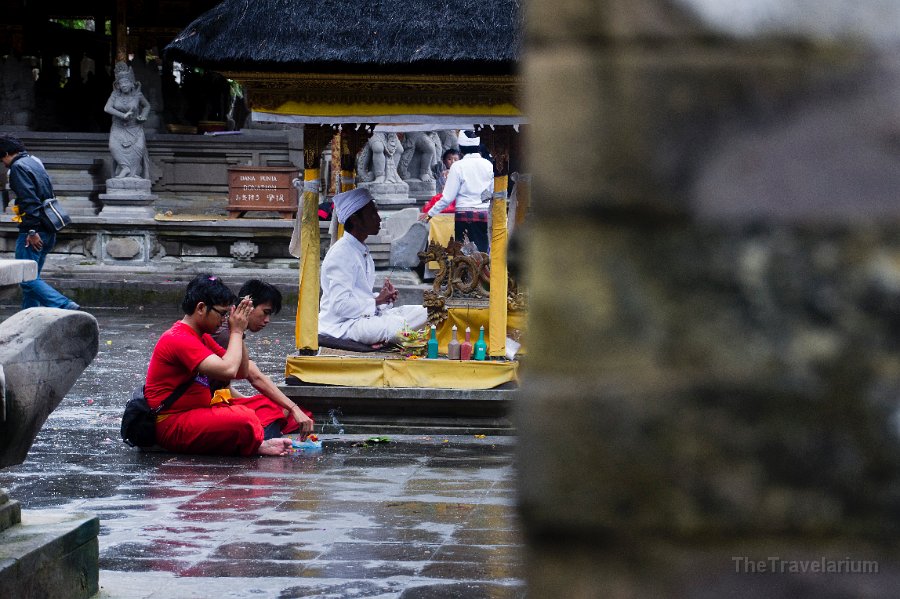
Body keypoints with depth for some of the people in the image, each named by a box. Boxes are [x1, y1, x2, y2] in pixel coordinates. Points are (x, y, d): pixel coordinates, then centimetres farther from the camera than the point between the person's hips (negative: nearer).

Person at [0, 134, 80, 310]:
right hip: (49, 232, 10)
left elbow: (29, 200, -20)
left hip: (33, 231, -10)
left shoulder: (18, 167, -11)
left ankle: (65, 306, -22)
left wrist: (32, 231, -22)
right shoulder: (35, 162, 18)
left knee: (27, 278, -11)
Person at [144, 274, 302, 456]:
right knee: (244, 418, -32)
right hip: (171, 426, -11)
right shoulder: (179, 340, -19)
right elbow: (228, 371, -28)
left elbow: (242, 372, 14)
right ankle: (257, 445, -2)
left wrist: (238, 333, 1)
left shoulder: (202, 338, 15)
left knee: (266, 404, 5)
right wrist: (236, 331, -13)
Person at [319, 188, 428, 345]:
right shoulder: (341, 254, -15)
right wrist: (377, 301, -12)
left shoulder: (362, 251, 17)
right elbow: (340, 305, -22)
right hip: (341, 325, -11)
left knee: (422, 313, -1)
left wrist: (383, 296, 3)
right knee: (396, 325, -34)